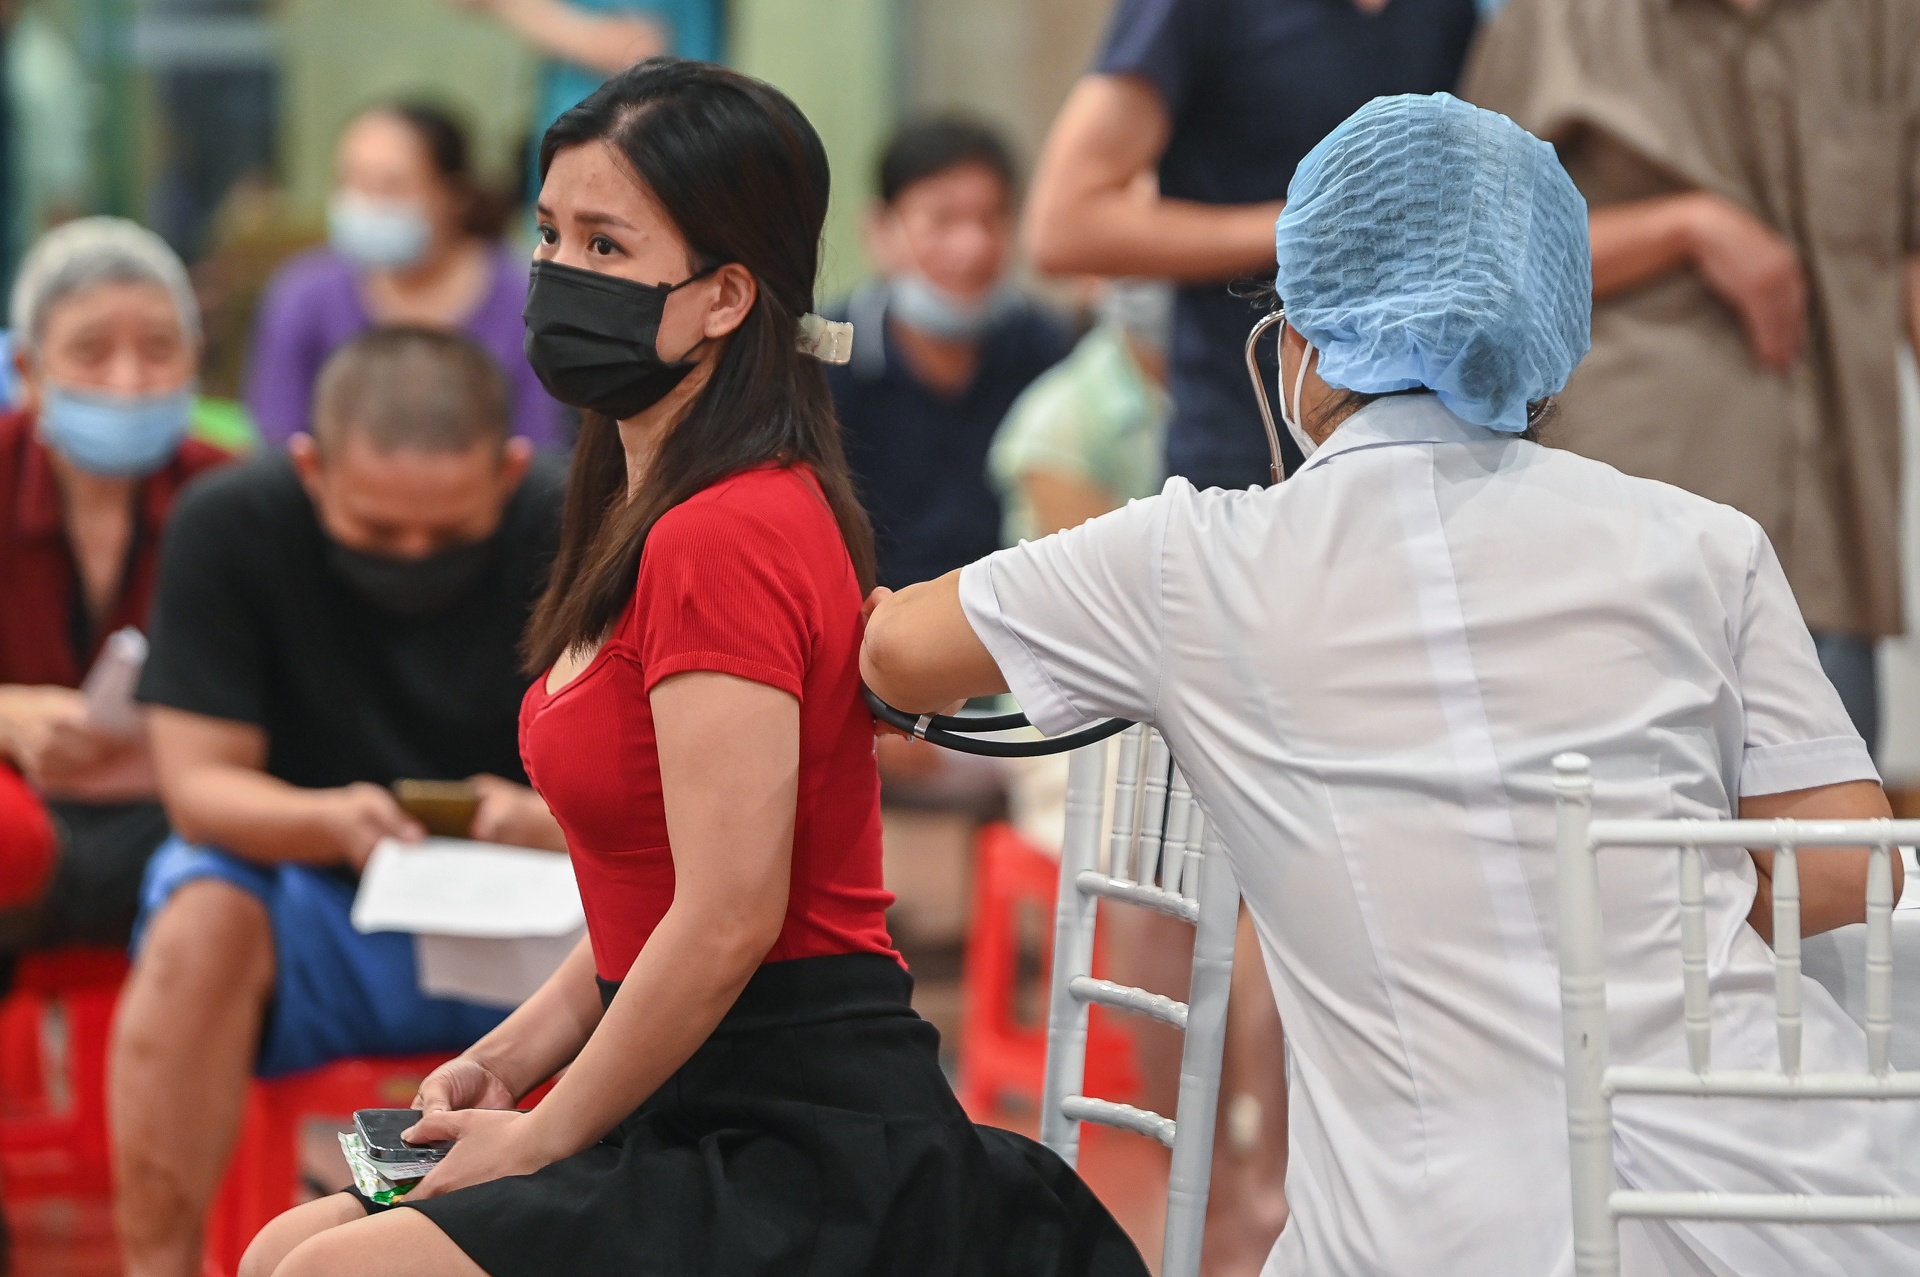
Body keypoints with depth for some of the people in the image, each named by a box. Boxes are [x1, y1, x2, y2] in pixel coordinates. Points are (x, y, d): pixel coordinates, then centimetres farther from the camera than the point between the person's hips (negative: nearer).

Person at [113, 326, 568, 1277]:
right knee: (202, 916, -32)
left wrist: (542, 822, -37)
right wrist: (331, 822, -34)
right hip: (310, 921, 0)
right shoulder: (229, 527, -11)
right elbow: (197, 781, -12)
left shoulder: (571, 535, -12)